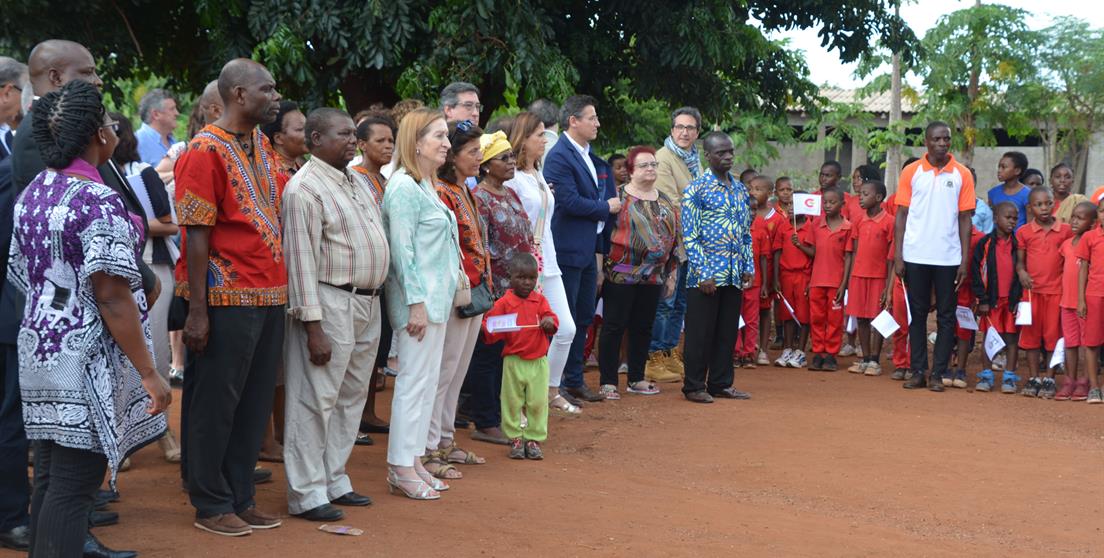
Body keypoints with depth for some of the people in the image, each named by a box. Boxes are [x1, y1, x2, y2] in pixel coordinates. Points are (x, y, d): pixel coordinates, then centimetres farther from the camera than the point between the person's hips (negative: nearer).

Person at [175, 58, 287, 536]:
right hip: (228, 298, -8)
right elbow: (196, 234, -13)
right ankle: (211, 506, 14)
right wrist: (197, 311, -17)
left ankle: (241, 498, 23)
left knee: (255, 405, 13)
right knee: (216, 404, 4)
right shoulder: (207, 151, -10)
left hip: (270, 295, 8)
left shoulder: (261, 145, 13)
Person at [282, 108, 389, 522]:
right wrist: (313, 326, -22)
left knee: (351, 397, 15)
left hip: (367, 304, 9)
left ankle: (334, 481, 25)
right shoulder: (305, 187, -13)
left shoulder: (356, 183, 15)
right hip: (330, 302, -9)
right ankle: (306, 494, 4)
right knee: (315, 400, -3)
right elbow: (302, 259, -18)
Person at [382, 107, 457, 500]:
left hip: (437, 297, 10)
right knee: (414, 381, -5)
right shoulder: (404, 187, -14)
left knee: (428, 381, 12)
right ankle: (401, 470, 3)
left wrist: (444, 297, 17)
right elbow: (402, 250, -18)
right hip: (420, 298, -10)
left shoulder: (426, 185, 15)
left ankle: (413, 461, 19)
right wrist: (417, 302, -20)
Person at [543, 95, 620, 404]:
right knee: (563, 320, -3)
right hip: (568, 249, -9)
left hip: (588, 249, 9)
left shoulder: (592, 158, 14)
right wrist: (606, 208, -10)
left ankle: (575, 380, 24)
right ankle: (556, 386, 5)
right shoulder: (559, 157, -14)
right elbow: (570, 202, -22)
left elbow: (607, 195, 19)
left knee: (583, 317, 15)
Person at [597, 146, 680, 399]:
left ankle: (637, 379, 21)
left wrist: (672, 273, 13)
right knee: (614, 326, -2)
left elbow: (675, 236, 17)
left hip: (653, 275, 5)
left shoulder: (664, 201, 13)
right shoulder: (618, 197, -4)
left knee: (643, 327, 10)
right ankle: (608, 382, 2)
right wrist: (600, 269, -12)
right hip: (620, 275, -5)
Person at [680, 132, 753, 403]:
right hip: (706, 274, -6)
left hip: (734, 275, 6)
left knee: (728, 332, 11)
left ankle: (721, 383, 20)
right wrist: (703, 274, -15)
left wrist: (748, 268, 8)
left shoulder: (740, 189, 13)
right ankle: (694, 386, 9)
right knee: (700, 333, 0)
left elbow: (746, 233, 17)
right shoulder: (696, 189, -7)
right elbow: (690, 236, -10)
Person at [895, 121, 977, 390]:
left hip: (948, 257, 0)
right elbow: (901, 215, 3)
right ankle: (918, 371, 12)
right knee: (917, 314, 6)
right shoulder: (911, 172, 3)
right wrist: (898, 256, -4)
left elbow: (964, 219, 3)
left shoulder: (962, 174, 3)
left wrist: (965, 260, -2)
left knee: (946, 317, 3)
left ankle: (938, 373, 9)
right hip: (915, 256, 0)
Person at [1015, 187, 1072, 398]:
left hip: (1057, 289, 0)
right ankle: (1033, 378, 13)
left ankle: (1049, 378, 11)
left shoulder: (1065, 231, 2)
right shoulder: (1024, 232, 3)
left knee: (1053, 334, 3)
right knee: (1031, 333, 4)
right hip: (1032, 289, 1)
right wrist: (1022, 272, -12)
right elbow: (1020, 259, 8)